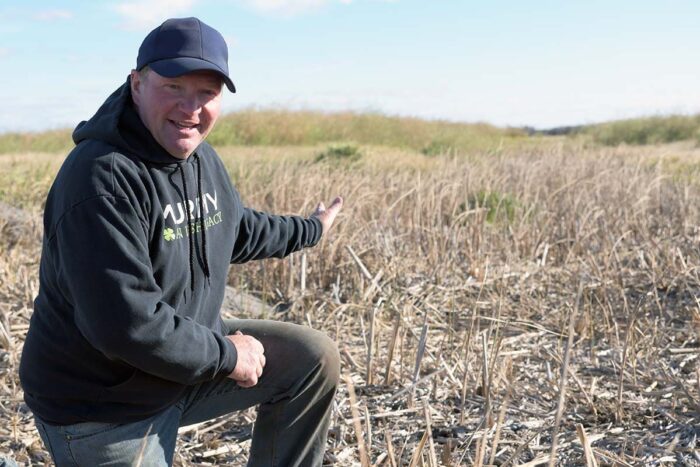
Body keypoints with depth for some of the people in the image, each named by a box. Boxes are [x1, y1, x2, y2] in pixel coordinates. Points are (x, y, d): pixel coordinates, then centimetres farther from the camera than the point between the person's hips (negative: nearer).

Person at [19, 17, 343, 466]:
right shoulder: (102, 180, -29)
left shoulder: (201, 158, 0)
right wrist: (228, 356, -22)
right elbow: (125, 324, -33)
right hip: (103, 408, -8)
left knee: (315, 357, 5)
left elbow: (237, 228, 21)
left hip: (186, 352, 8)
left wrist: (311, 229, 31)